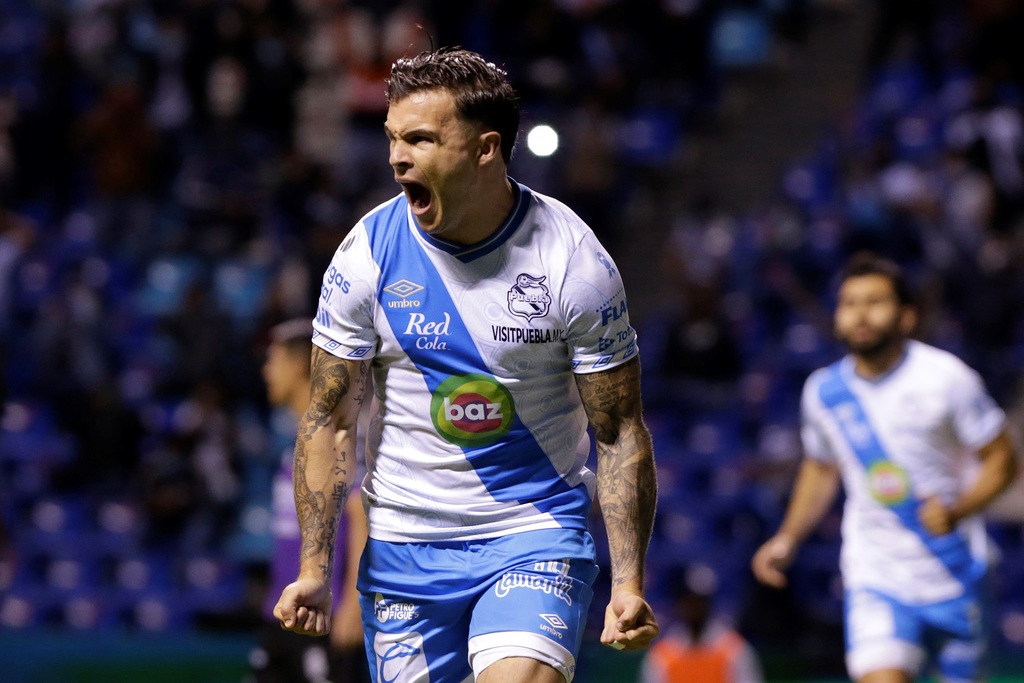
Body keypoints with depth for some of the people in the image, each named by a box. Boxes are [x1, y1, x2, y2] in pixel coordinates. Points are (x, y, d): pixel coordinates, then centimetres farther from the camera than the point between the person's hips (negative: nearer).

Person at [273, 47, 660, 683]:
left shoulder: (574, 260, -10)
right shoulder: (368, 254, -6)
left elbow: (621, 433, -5)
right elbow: (330, 419, 1)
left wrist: (629, 583, -12)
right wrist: (315, 569, -6)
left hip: (537, 535, -2)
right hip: (404, 548, 3)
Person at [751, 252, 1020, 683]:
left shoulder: (945, 378, -10)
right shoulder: (824, 391, 2)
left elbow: (1001, 460, -4)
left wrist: (957, 510, -21)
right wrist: (788, 539, 10)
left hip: (951, 578, -1)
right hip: (874, 580, 1)